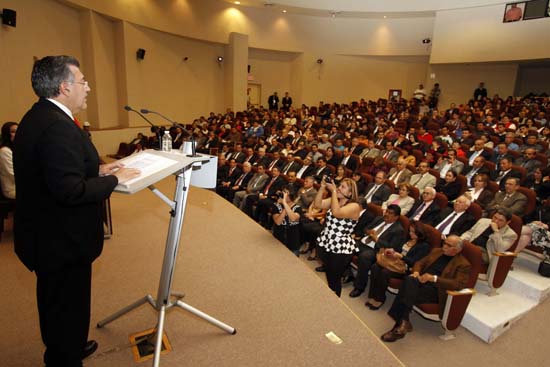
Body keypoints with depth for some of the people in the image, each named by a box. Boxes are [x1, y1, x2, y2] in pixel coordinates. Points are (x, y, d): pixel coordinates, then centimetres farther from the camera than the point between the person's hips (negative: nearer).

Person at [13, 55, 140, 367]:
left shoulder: (38, 117, 7)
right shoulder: (58, 126, -26)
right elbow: (70, 190, -31)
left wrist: (97, 170, 3)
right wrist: (114, 180, -19)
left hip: (46, 234, 11)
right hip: (63, 241, -11)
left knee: (56, 304, 28)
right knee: (69, 308, 9)